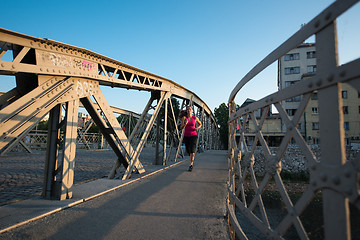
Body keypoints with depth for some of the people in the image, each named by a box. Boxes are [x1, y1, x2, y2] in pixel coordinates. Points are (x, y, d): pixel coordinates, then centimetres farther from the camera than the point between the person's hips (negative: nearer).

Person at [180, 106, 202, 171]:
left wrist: (197, 128, -4)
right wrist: (185, 124, -30)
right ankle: (192, 156, 52)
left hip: (193, 136, -2)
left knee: (192, 150, -20)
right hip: (186, 136, 2)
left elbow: (200, 124, 17)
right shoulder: (184, 117, -4)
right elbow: (181, 127, -10)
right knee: (188, 150, 17)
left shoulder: (195, 118, -1)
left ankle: (191, 165, -15)